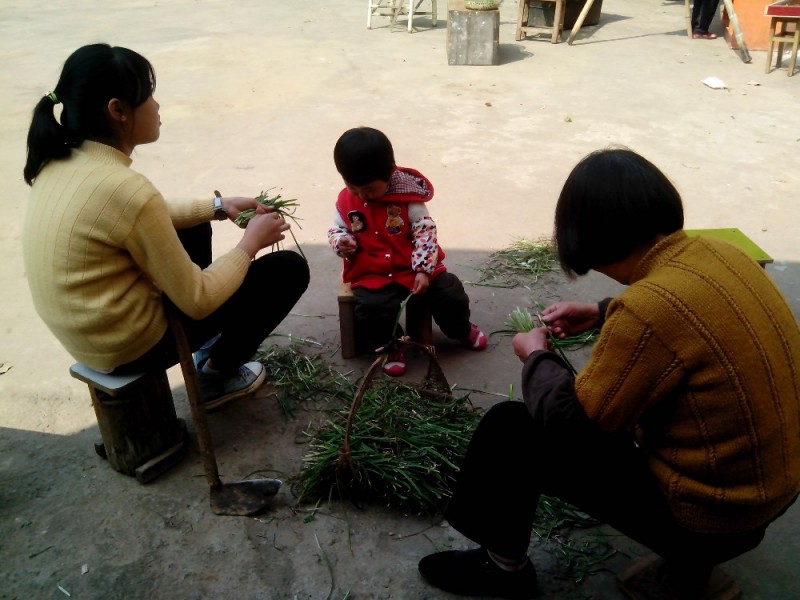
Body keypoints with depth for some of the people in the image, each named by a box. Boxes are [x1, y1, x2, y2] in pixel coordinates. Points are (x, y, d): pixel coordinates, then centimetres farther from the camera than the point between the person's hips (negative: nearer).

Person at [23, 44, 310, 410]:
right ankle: (218, 374, 17)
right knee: (289, 269, -1)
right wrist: (250, 243, -8)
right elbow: (197, 301, -21)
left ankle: (208, 348, 34)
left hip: (84, 327, 8)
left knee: (194, 228, 28)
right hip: (130, 343, -8)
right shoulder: (126, 189, -29)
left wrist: (216, 207, 11)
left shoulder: (61, 162, -2)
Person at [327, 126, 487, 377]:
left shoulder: (406, 194, -10)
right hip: (371, 274, 1)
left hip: (414, 268, 0)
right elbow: (336, 229, 13)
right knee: (372, 309, -28)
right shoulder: (345, 201, 0)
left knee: (451, 293, -10)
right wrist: (341, 242, -13)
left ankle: (462, 329, 25)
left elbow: (425, 231, -10)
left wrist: (423, 270, -18)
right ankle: (389, 345, 4)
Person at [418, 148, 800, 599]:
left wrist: (536, 357, -2)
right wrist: (602, 315, 14)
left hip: (711, 512, -9)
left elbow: (566, 420, -21)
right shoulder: (715, 252, -5)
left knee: (509, 429, -4)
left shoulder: (651, 307, -32)